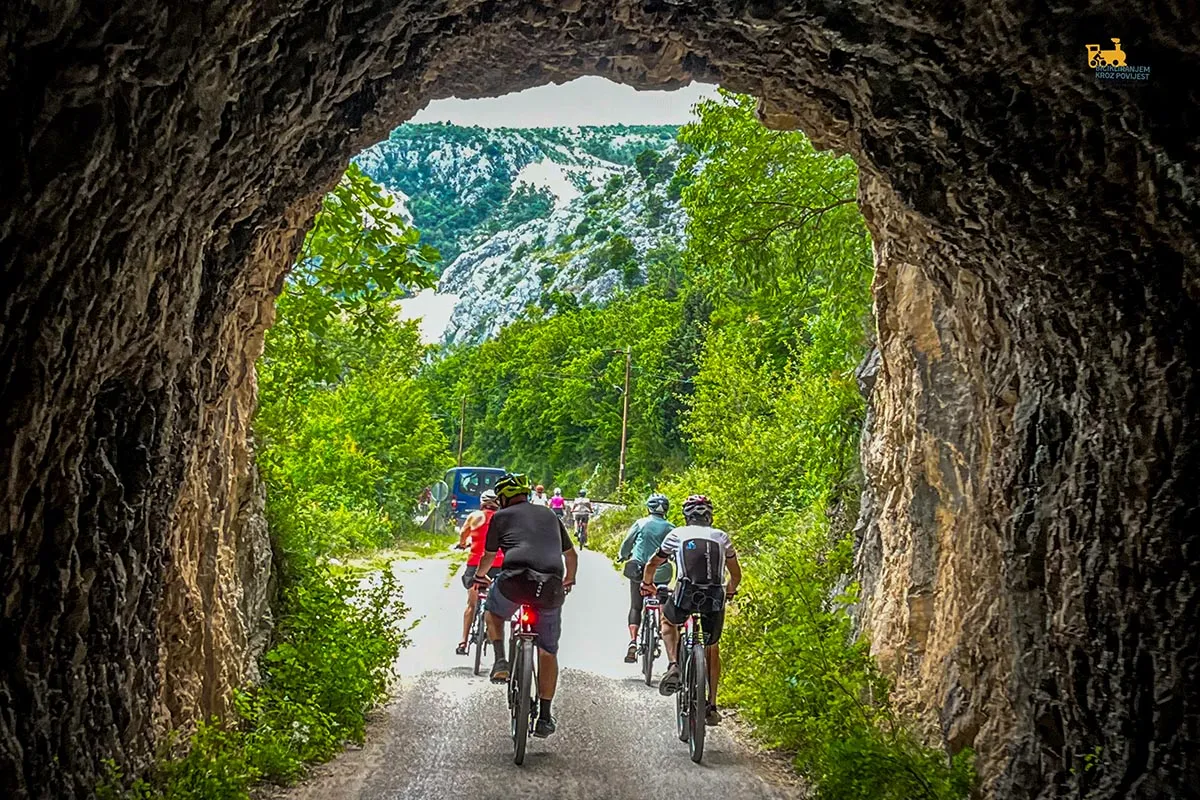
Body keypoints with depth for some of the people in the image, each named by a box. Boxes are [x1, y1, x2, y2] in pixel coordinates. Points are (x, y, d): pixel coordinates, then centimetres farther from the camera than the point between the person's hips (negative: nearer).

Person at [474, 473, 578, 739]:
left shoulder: (502, 517, 16)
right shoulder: (549, 515, 26)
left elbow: (489, 556, 27)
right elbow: (571, 554, 33)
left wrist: (479, 575, 48)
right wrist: (569, 580, 51)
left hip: (516, 579, -2)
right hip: (551, 586, 3)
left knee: (493, 611, 31)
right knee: (548, 650, 14)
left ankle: (501, 661, 11)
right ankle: (544, 717, 15)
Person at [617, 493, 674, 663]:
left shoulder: (640, 523, -1)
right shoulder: (670, 528, -2)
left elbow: (627, 542, 7)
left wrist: (622, 556, 26)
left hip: (638, 570, 0)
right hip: (661, 573, 0)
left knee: (635, 607, 3)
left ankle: (633, 641, -14)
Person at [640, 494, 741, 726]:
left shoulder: (677, 535, 14)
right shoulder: (721, 537, 18)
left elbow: (653, 564, 26)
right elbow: (736, 574, 25)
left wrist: (647, 584, 45)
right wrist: (729, 591, 45)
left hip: (685, 594, -1)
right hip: (715, 598, 1)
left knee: (668, 621, 31)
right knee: (712, 648, 21)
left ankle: (674, 666, 8)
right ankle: (712, 706, 19)